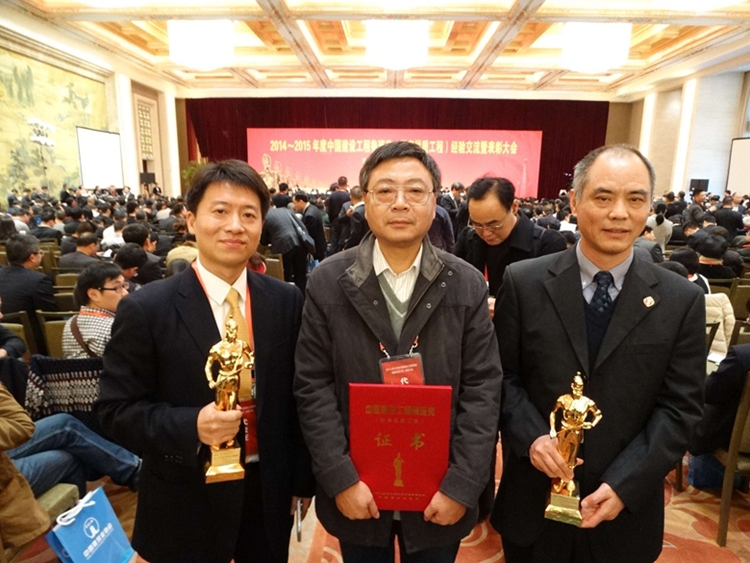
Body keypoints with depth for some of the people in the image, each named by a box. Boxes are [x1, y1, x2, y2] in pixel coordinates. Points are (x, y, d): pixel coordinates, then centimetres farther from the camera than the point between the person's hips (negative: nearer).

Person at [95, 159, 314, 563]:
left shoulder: (286, 301, -4)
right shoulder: (145, 309, -13)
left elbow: (298, 396, 1)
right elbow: (115, 409, -9)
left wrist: (302, 480, 4)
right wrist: (191, 426, -25)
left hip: (269, 493, 3)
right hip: (187, 504, -2)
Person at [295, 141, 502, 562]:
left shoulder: (468, 284, -6)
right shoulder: (329, 281, -8)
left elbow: (483, 389, -7)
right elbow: (313, 387, -8)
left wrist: (462, 485, -11)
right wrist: (341, 480, -11)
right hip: (356, 492, 0)